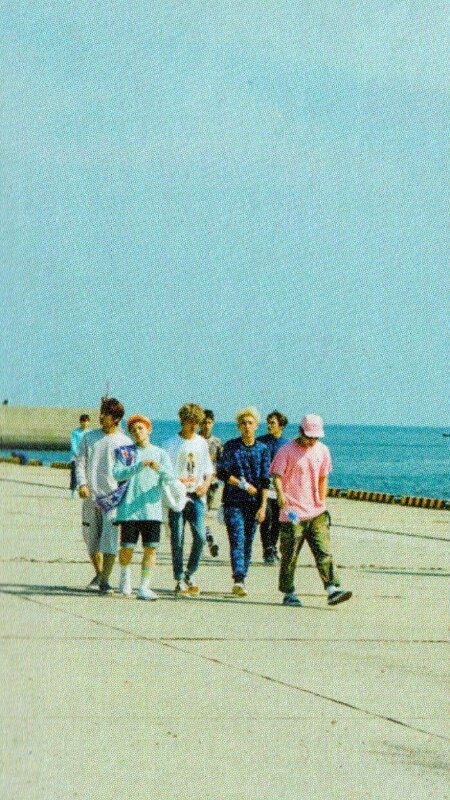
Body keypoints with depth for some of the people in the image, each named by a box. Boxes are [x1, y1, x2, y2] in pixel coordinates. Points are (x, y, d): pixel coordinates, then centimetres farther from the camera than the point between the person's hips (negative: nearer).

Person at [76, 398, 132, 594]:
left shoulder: (125, 442, 4)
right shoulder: (89, 437, 10)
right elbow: (80, 462, 7)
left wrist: (124, 490, -10)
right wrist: (82, 484, -8)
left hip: (114, 497, -3)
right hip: (91, 496, 3)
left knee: (110, 540, -13)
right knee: (91, 538, 10)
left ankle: (105, 580, -11)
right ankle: (98, 573, 29)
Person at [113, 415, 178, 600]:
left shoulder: (160, 453, 11)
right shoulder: (125, 452, 9)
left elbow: (170, 478, -1)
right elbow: (117, 474, -6)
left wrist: (159, 469, -23)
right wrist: (139, 466, -19)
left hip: (152, 508, 1)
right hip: (129, 508, -1)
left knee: (151, 548, -7)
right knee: (127, 547, -1)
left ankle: (144, 587, -2)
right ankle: (125, 579, 26)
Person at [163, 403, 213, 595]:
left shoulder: (202, 443, 13)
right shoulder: (172, 444, 0)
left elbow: (208, 470, 18)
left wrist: (206, 484, -3)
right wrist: (178, 481, -21)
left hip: (197, 495, 3)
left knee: (200, 536, -9)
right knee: (177, 539, -2)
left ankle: (189, 574, 10)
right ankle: (180, 580, 6)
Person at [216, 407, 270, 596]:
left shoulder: (262, 449, 6)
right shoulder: (230, 447, 2)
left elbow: (265, 481, 3)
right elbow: (222, 473, -4)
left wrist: (263, 506, -5)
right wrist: (244, 485, -9)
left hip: (253, 503, 2)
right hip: (233, 501, -2)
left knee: (248, 542, 5)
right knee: (237, 540, -14)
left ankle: (241, 580, 13)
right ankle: (239, 579, -24)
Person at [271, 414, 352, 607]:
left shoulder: (322, 451, 10)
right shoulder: (287, 451, -5)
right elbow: (277, 475, -11)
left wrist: (321, 502, 13)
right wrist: (281, 494, -29)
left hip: (316, 512, 4)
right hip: (292, 513, -4)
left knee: (324, 552, -7)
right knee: (290, 555, 2)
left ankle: (332, 589, -13)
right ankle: (288, 594, 11)